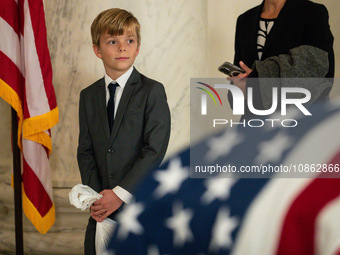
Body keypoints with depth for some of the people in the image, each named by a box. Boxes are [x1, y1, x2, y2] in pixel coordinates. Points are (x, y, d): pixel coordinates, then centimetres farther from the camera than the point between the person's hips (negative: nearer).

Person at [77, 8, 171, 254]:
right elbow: (85, 151, 8)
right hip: (103, 207, 4)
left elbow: (155, 150, -12)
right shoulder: (88, 96, 10)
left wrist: (120, 193, -16)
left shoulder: (152, 91, -5)